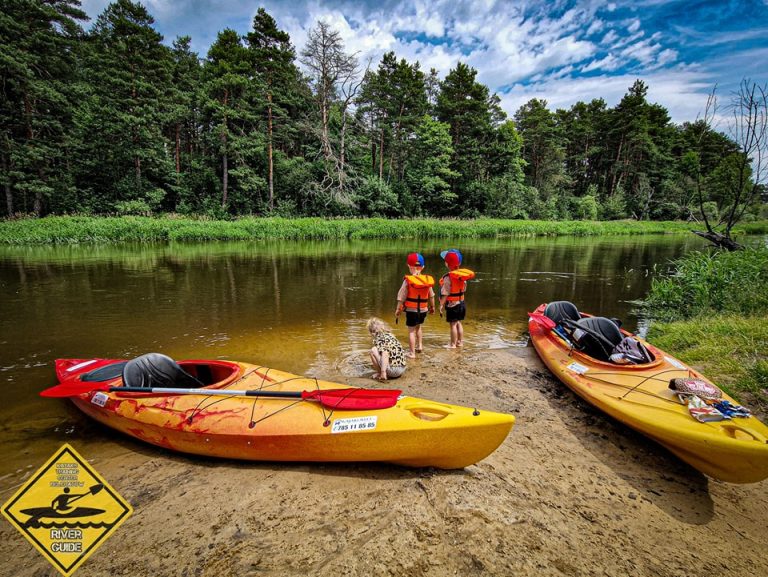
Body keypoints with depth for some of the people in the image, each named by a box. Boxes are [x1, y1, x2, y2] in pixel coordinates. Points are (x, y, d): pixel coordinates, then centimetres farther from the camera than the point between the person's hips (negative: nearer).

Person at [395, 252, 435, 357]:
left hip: (411, 310, -4)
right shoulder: (427, 280, -2)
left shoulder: (408, 280, -13)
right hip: (423, 310, 4)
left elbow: (401, 297, -11)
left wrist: (398, 310, -2)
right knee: (418, 326, 29)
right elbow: (431, 296, 7)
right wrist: (432, 307, 21)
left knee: (411, 330, 5)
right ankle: (419, 345, 30)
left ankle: (412, 353, 8)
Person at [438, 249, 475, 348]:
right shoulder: (462, 275, 2)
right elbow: (464, 289, 9)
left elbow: (445, 294, -21)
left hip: (452, 304, -7)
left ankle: (453, 344, 10)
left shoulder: (448, 277, -21)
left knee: (453, 324, 1)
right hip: (461, 303, 7)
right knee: (458, 322, 18)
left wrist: (441, 305, -14)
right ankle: (460, 342, 27)